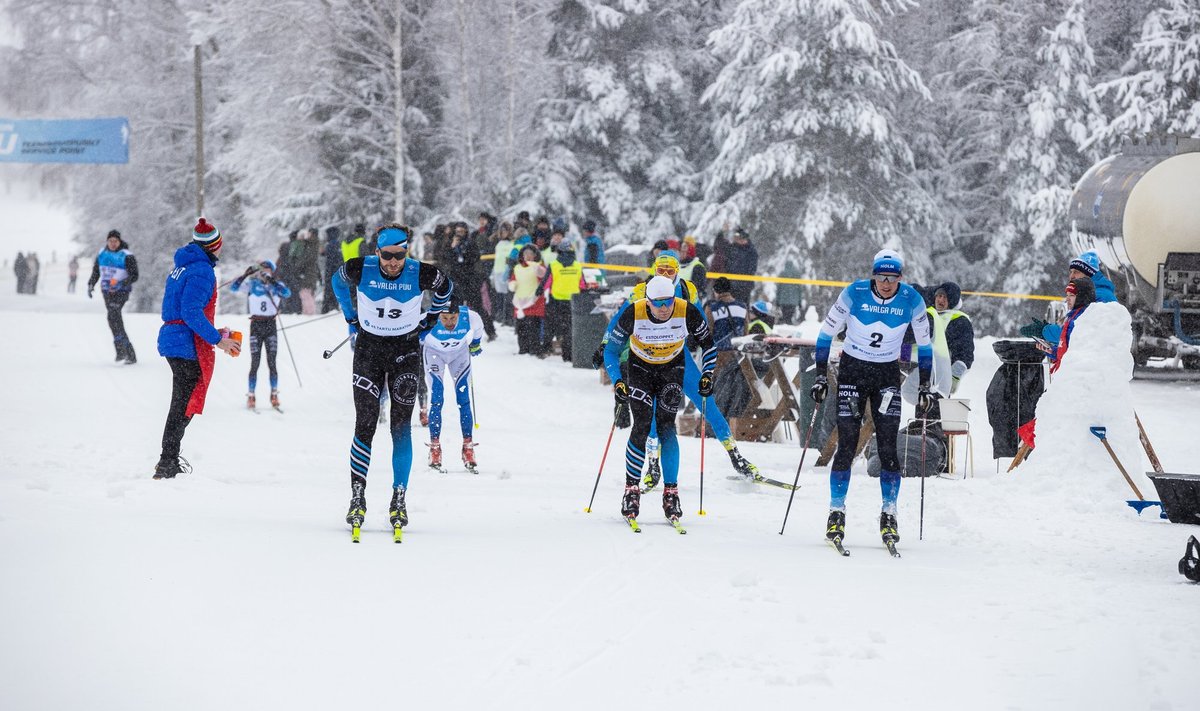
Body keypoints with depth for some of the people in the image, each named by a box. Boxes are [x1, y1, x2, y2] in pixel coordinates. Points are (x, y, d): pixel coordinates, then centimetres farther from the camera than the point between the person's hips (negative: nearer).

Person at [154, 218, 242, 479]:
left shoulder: (183, 267, 16)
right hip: (188, 346, -10)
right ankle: (167, 465, -8)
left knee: (181, 403, 17)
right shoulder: (202, 271, -15)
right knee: (185, 406, -6)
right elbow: (191, 312, -23)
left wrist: (212, 333, 22)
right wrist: (217, 339, -18)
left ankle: (169, 461, 22)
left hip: (172, 338, 10)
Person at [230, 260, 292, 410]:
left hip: (271, 325, 1)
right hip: (256, 325, -1)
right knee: (255, 363, -4)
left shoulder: (277, 285, 4)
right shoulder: (252, 284, 2)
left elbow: (287, 293, -17)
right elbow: (233, 288, -11)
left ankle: (274, 395, 6)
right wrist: (246, 275, -22)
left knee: (272, 363, -2)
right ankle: (250, 396, 0)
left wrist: (271, 281, -26)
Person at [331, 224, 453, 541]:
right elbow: (338, 282, 10)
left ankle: (399, 499, 6)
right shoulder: (360, 269, -16)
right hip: (368, 347, 0)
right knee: (365, 425, -5)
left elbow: (445, 287, 7)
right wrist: (351, 317, 14)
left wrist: (429, 318, 12)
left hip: (406, 351, 0)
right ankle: (357, 499, 1)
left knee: (401, 428, -2)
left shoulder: (421, 274, -17)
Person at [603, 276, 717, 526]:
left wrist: (707, 374, -12)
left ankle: (671, 492, -4)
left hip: (672, 369, 0)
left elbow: (707, 342, -6)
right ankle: (632, 489, -2)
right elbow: (611, 350, -14)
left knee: (666, 427, -12)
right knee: (641, 426, -13)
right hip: (640, 367, 0)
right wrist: (618, 382, -25)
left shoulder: (687, 312, -26)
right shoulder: (633, 314, -27)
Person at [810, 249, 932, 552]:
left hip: (888, 373, 1)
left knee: (888, 447, -6)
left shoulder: (912, 300, -10)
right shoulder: (854, 294, -15)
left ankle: (889, 515, 2)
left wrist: (925, 386, 4)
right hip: (852, 369, -1)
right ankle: (836, 513, 1)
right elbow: (827, 333, -4)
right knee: (847, 445, -7)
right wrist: (821, 376, -7)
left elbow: (924, 345, 5)